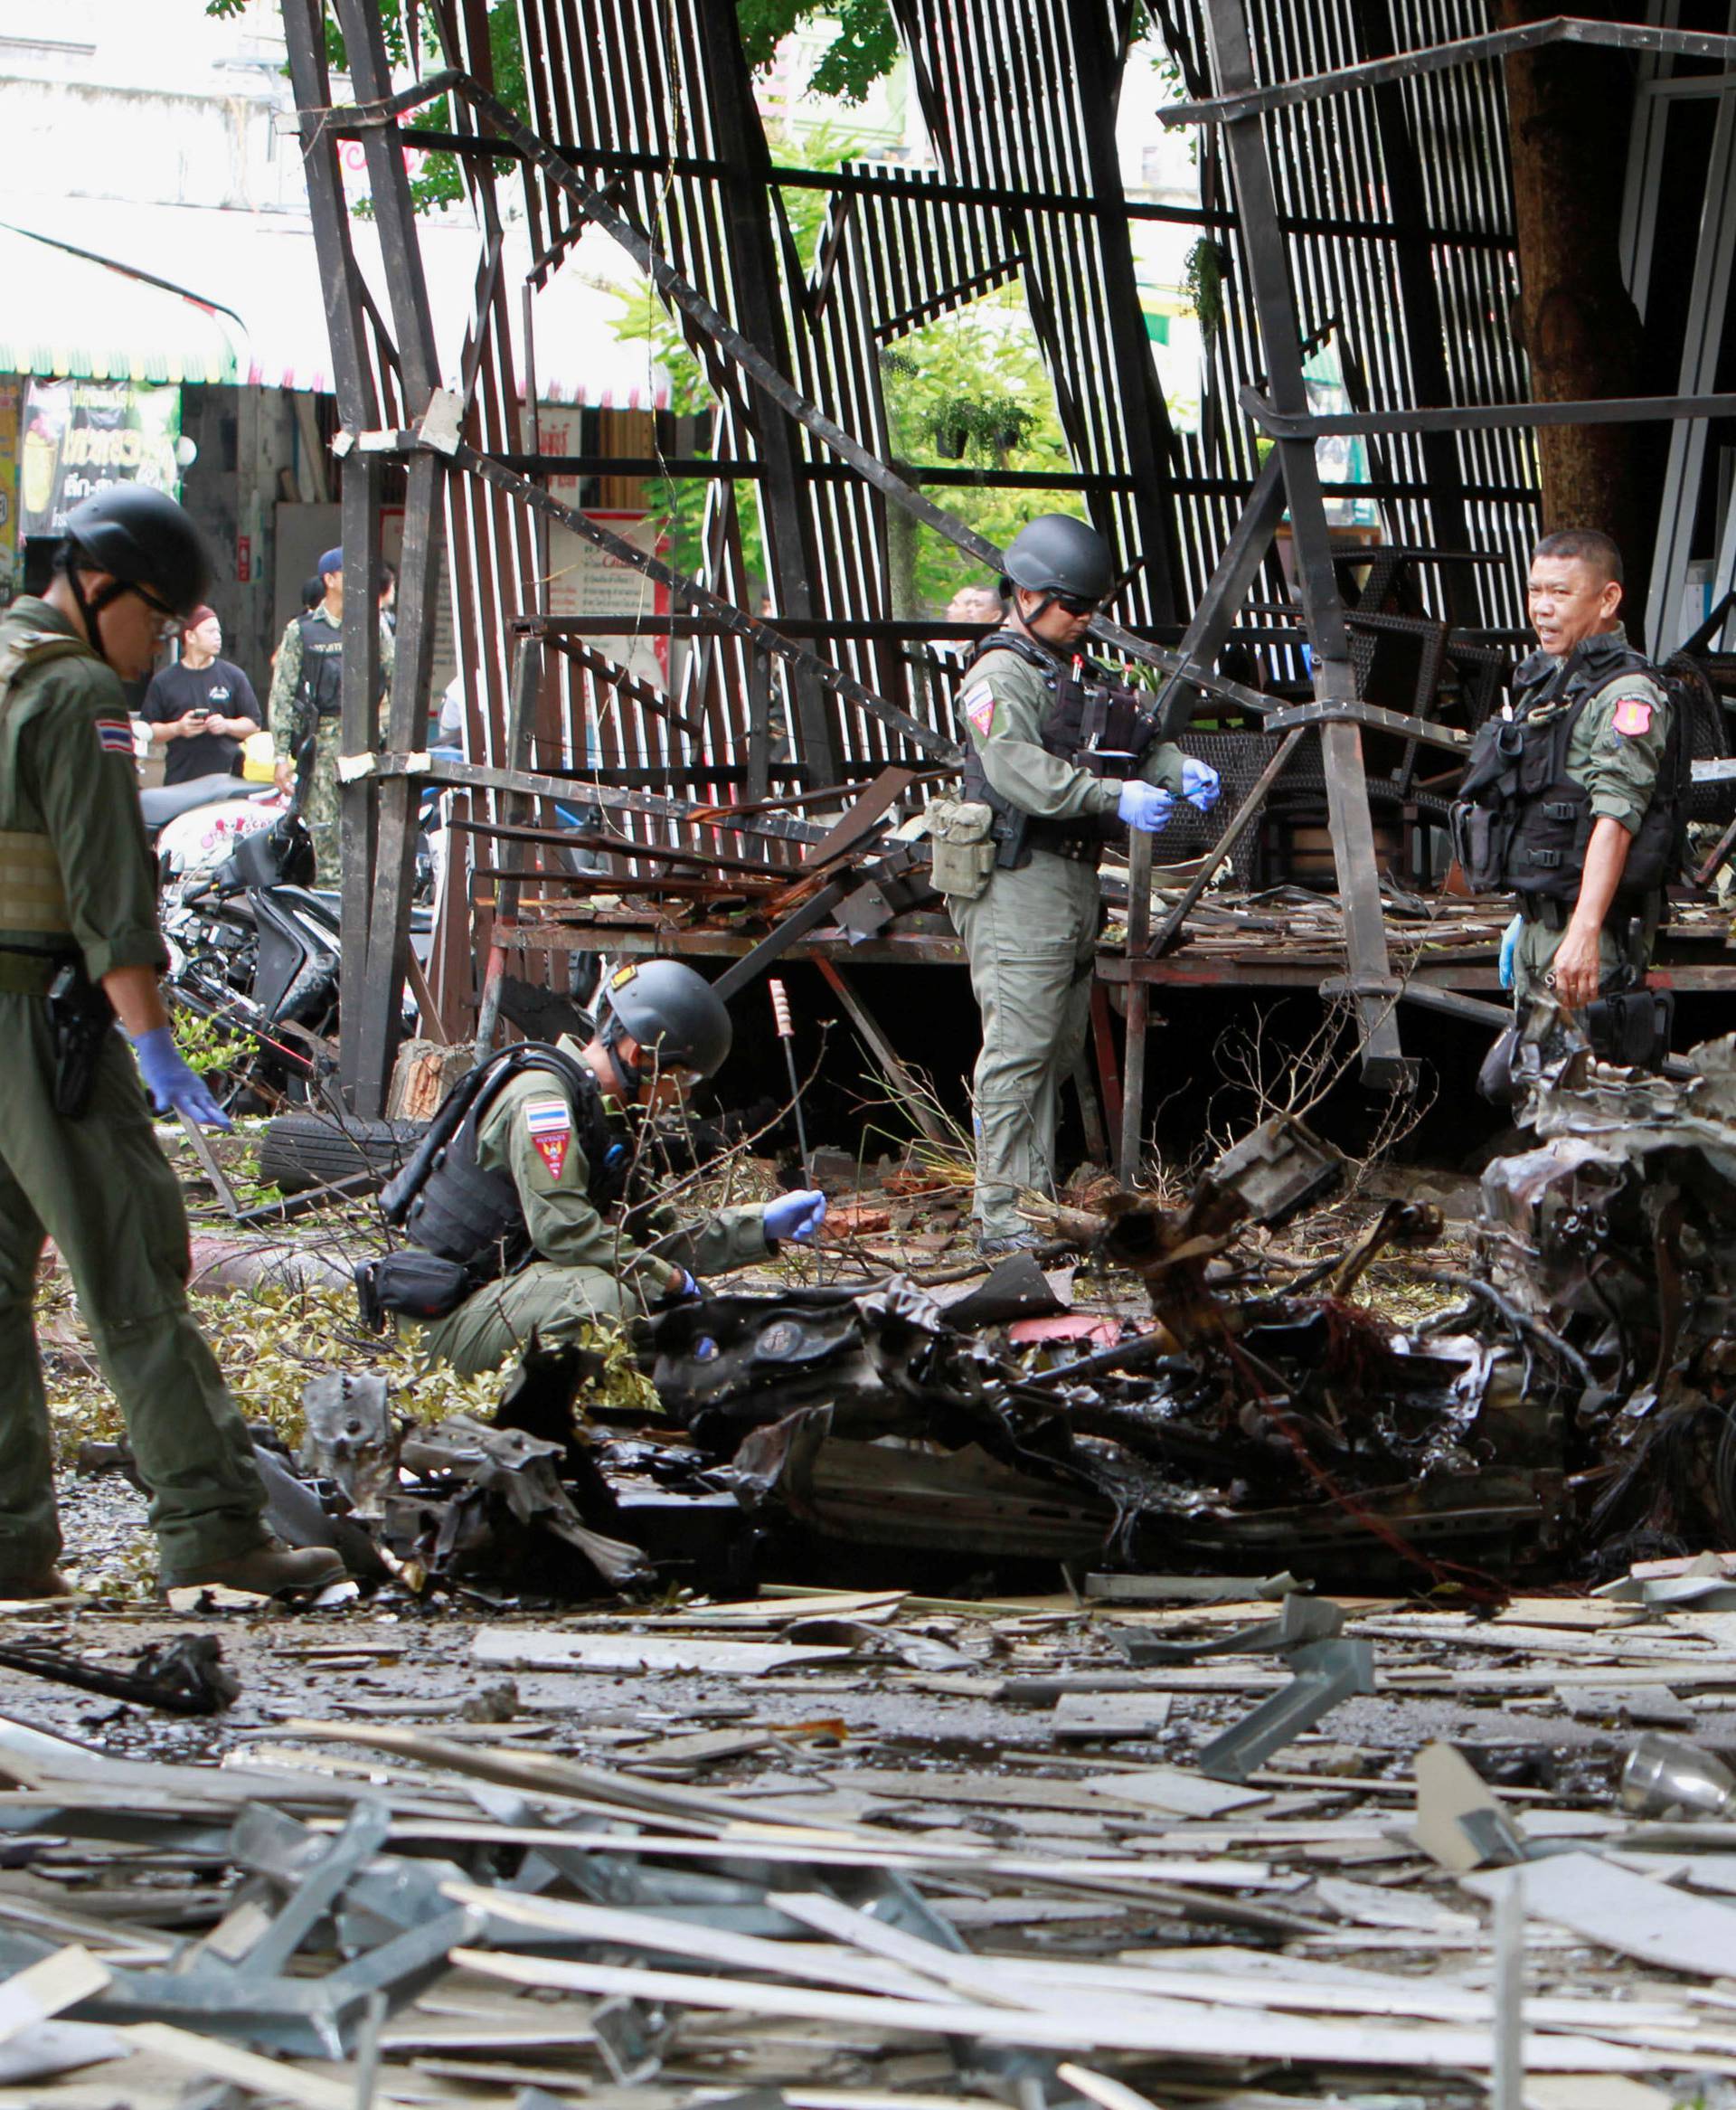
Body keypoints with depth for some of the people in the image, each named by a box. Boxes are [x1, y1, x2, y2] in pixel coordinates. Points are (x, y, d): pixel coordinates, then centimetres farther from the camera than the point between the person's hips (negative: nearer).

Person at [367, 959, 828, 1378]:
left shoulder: (601, 1112, 16)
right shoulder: (541, 1094, -16)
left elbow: (658, 1241, 16)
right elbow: (564, 1230, -26)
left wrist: (764, 1224, 9)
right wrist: (669, 1278, -18)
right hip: (453, 1316, -10)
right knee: (608, 1296, -34)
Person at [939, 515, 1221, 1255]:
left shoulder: (1078, 675, 22)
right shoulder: (1002, 674, -8)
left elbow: (1139, 742, 20)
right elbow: (1017, 769, -23)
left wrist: (1180, 769, -3)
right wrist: (1116, 797, -31)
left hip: (1073, 881, 9)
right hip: (1018, 882, -9)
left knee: (1059, 1050, 11)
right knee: (1017, 1048, -12)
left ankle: (1038, 1201, 16)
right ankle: (1001, 1216, -13)